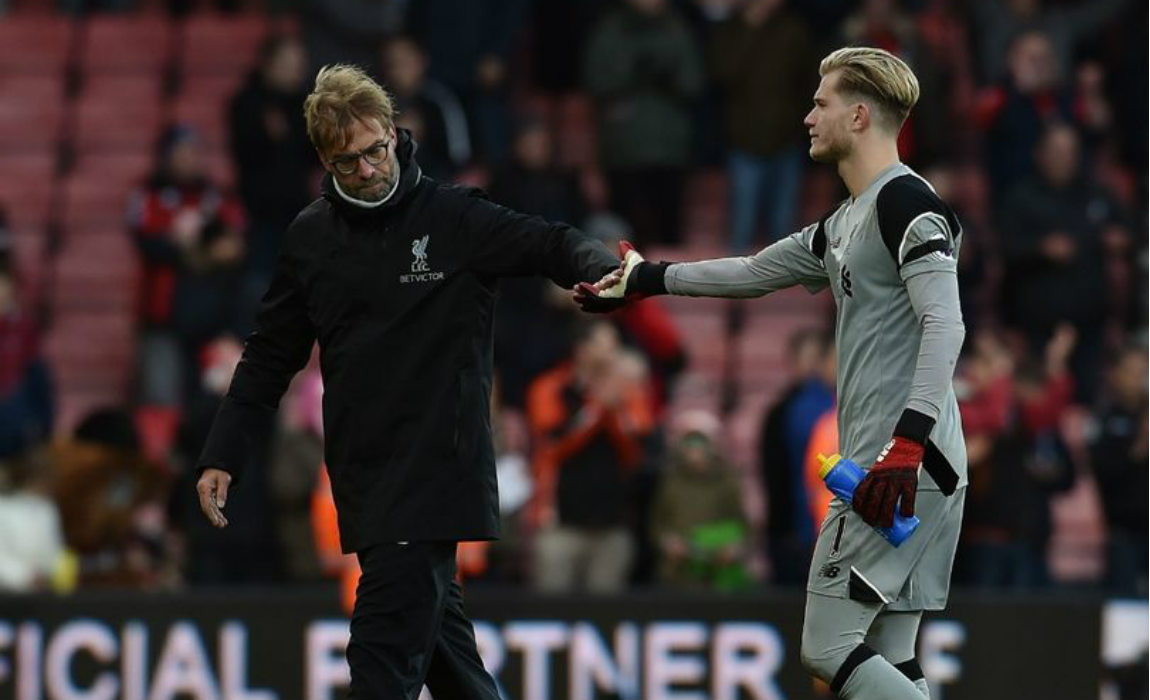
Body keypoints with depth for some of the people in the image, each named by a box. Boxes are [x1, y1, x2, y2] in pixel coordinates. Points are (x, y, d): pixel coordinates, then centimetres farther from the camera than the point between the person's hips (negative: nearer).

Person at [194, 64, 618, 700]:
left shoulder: (453, 218, -5)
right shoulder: (308, 238, 9)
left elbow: (551, 246, -11)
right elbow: (268, 359, 14)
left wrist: (603, 270, -34)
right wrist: (222, 457, 7)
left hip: (436, 470, -5)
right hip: (361, 475, 5)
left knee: (383, 649, -14)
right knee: (433, 620, 14)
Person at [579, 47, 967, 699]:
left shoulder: (904, 200, -9)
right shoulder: (845, 223, 21)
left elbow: (944, 325, -19)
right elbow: (754, 272, 32)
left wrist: (905, 447, -26)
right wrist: (647, 278, 37)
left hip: (909, 466, -10)